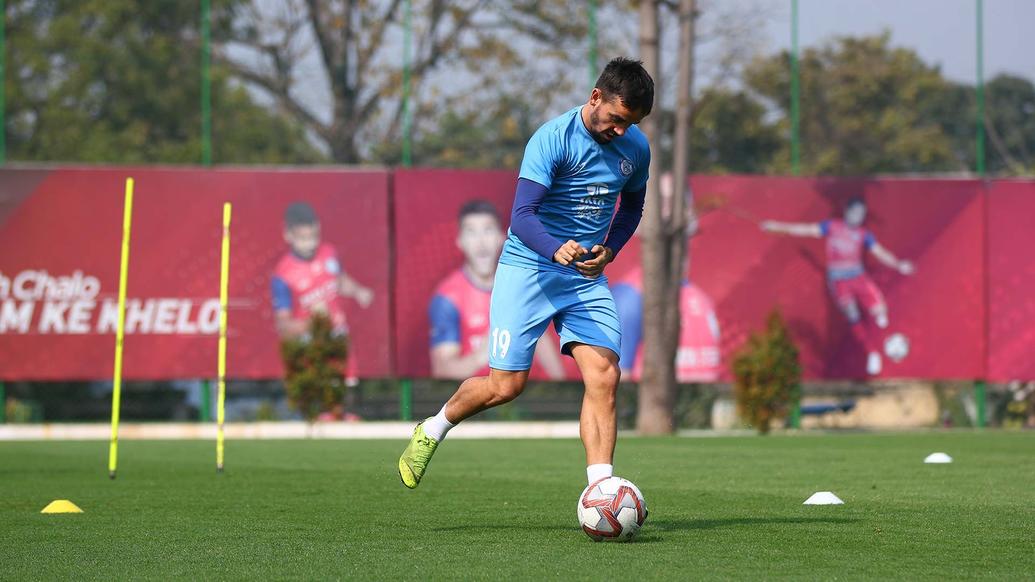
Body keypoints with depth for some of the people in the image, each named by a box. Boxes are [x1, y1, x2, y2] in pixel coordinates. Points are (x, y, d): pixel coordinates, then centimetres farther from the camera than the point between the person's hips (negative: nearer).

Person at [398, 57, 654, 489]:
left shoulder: (636, 147, 2)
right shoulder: (552, 138, -17)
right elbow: (522, 215, -24)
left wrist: (608, 251, 3)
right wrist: (556, 249, -43)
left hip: (588, 277, 5)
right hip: (528, 270, -5)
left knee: (604, 376, -13)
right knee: (506, 385, -4)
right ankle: (431, 432, 24)